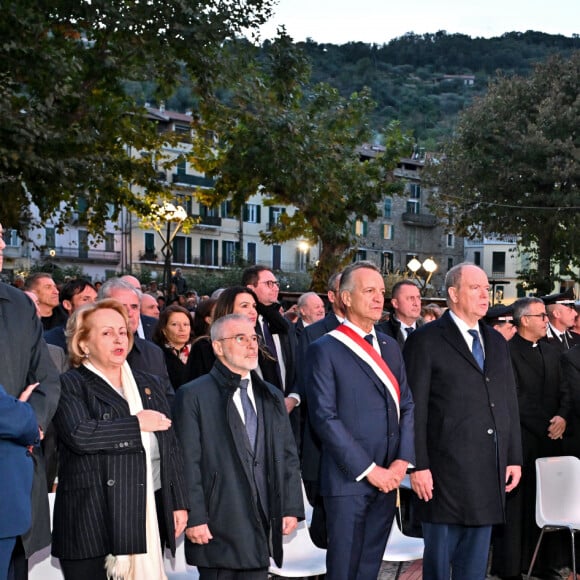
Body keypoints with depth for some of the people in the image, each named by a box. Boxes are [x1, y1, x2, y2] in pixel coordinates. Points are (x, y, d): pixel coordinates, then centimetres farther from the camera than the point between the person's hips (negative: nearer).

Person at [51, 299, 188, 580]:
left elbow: (171, 448, 17)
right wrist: (137, 424, -10)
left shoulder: (150, 385, 17)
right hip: (93, 519, -4)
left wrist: (179, 503, 11)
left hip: (149, 514, 5)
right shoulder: (69, 385, -1)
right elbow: (79, 435, -20)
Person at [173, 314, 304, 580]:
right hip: (217, 526, -5)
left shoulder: (271, 396, 15)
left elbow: (288, 456, 14)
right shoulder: (193, 396, -4)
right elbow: (188, 463, -9)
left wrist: (291, 508, 7)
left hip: (263, 522, 5)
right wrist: (194, 518, -13)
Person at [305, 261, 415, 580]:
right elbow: (325, 417, -12)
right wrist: (369, 470, -14)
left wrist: (402, 460, -3)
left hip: (388, 478, 5)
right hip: (348, 479, -5)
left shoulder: (390, 347, 14)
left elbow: (407, 405, 11)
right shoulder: (325, 349, -6)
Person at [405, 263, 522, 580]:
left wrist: (514, 458, 10)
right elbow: (414, 409, -9)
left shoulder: (497, 342, 14)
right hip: (445, 472, -5)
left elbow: (509, 404, 15)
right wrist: (418, 466, -13)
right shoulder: (426, 340, -5)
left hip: (489, 474, 6)